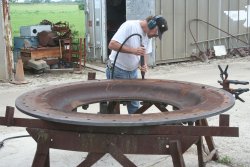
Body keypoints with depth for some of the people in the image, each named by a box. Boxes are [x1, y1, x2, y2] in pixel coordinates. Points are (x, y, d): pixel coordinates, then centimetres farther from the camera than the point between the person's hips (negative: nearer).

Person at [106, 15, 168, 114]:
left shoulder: (149, 35, 3)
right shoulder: (129, 26, -21)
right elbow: (112, 45, -27)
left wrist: (144, 65, -11)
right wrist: (133, 50, -32)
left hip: (133, 72, 7)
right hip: (117, 71, -7)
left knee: (134, 106, 10)